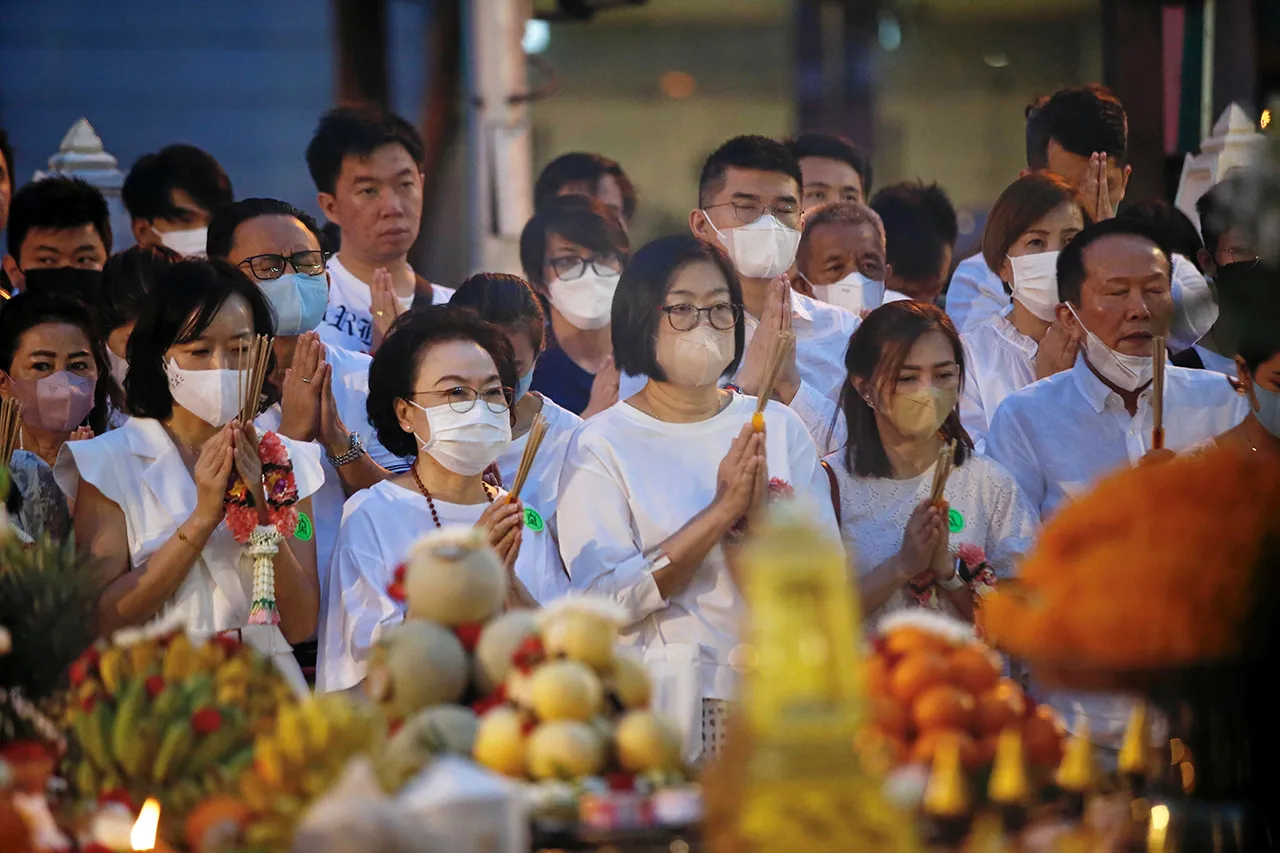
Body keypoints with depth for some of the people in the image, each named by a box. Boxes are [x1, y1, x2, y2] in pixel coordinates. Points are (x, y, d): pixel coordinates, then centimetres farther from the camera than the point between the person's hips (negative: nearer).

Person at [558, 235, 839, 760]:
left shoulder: (778, 427, 12)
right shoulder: (603, 445, 2)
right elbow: (603, 600, -10)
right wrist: (723, 510, -10)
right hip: (663, 706, -2)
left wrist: (759, 516, -10)